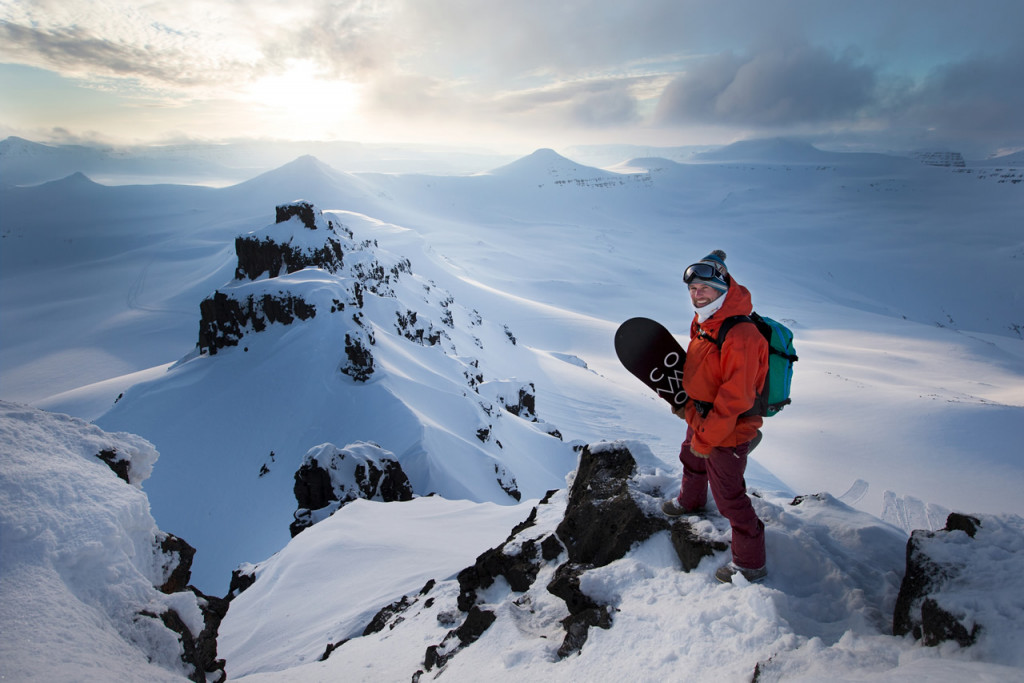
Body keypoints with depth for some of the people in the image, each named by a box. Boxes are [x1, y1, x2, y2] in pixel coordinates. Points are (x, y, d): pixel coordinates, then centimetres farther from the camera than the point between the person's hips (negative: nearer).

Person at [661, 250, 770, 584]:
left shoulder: (740, 335, -31)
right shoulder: (703, 324, -1)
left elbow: (734, 399, -31)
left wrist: (705, 439, -25)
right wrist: (685, 402, 8)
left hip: (727, 432, -10)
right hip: (700, 421, 10)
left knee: (729, 497, 4)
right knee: (691, 461, 33)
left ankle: (751, 564, 24)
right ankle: (690, 501, 65)